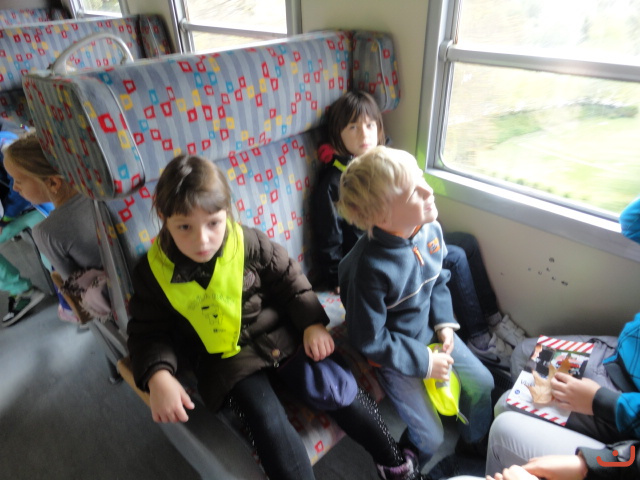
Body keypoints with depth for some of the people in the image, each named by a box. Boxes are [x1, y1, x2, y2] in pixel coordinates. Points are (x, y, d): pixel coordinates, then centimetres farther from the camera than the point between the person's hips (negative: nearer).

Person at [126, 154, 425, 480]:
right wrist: (158, 377, -22)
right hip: (226, 358, 0)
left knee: (334, 387, -11)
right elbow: (148, 333, -3)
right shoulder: (152, 273, -9)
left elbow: (290, 281, 1)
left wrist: (313, 323, -11)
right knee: (267, 423, -22)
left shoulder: (249, 243, -10)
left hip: (281, 336, 1)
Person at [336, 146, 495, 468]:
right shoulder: (369, 267, -36)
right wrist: (424, 362, -16)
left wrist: (444, 323, -5)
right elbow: (370, 341, -23)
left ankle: (475, 444, 44)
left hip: (428, 329, 7)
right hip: (392, 351, -6)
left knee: (482, 383, 13)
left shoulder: (430, 229, -15)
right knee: (429, 436, 1)